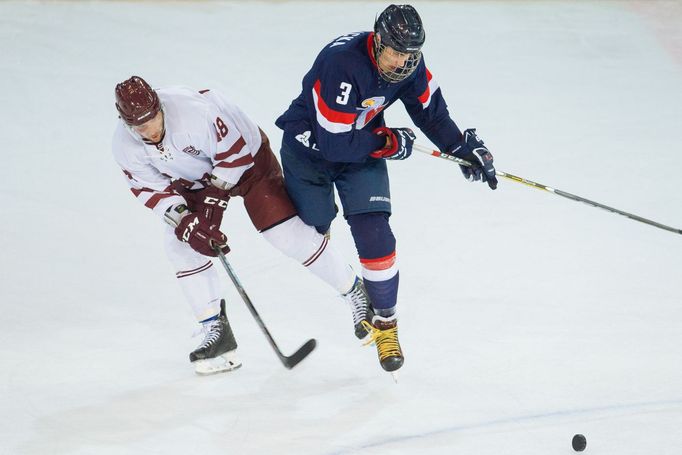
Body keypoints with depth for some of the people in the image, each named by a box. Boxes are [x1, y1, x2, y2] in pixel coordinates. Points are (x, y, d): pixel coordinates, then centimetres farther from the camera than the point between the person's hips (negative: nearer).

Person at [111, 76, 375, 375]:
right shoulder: (125, 147, -21)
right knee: (181, 246, -10)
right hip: (195, 180, 5)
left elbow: (235, 150, -27)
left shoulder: (193, 109, -38)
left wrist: (214, 203, -27)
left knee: (287, 232, -13)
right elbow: (152, 190, -13)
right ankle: (217, 332, 0)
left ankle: (354, 291, 5)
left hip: (245, 156, -5)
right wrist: (185, 224, -27)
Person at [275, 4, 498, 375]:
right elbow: (334, 143, -34)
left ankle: (385, 323, 4)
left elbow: (430, 110, 2)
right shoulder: (342, 63, -36)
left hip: (363, 146, 4)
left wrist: (465, 147, -9)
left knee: (374, 236, -9)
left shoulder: (409, 63, -16)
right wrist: (388, 142, -22)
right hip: (310, 146, -4)